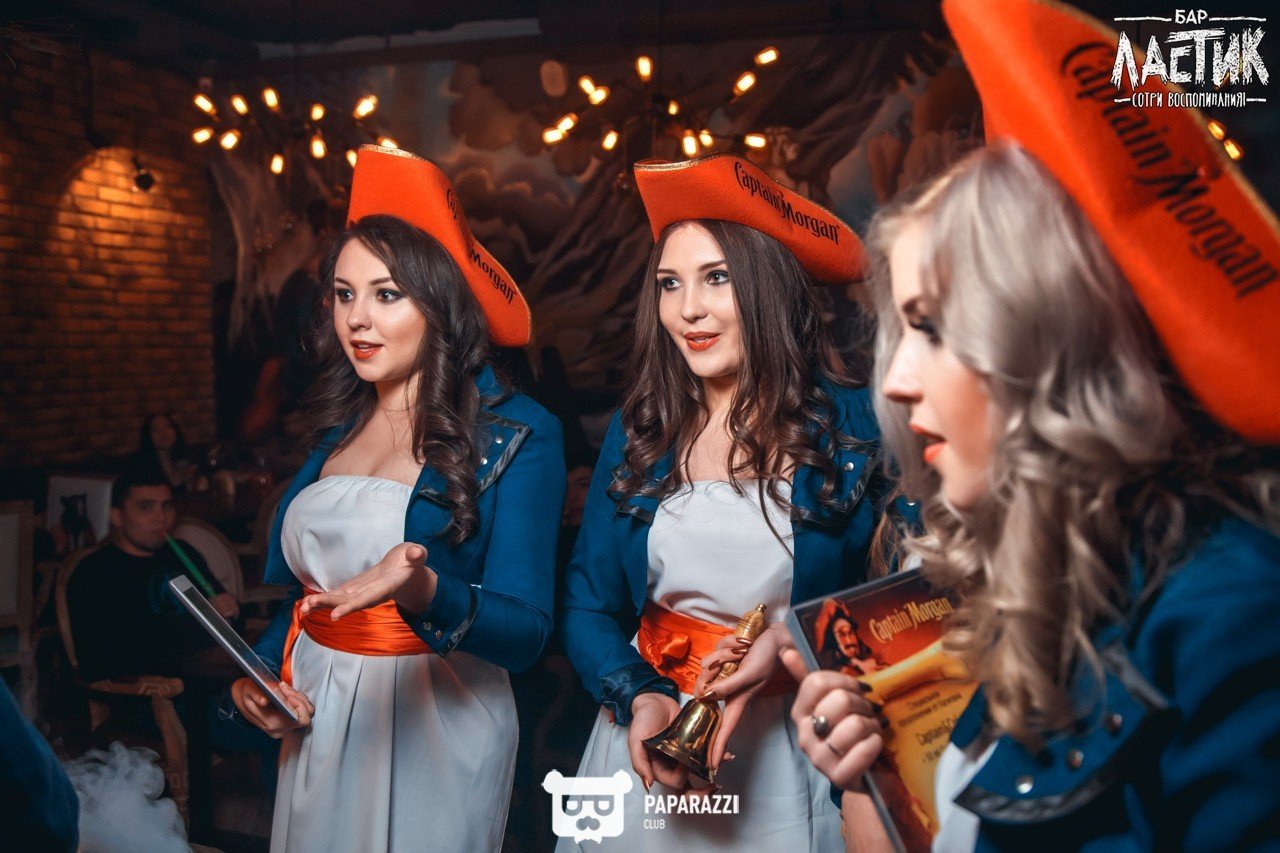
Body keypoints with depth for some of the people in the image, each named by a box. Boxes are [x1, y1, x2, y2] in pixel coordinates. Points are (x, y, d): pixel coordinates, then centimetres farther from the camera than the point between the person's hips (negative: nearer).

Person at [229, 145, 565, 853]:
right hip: (316, 723, 5)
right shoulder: (337, 429, 6)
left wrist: (424, 593, -35)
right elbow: (301, 585, 14)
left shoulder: (517, 433, -12)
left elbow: (525, 631, -18)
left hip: (434, 728, -5)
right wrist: (258, 670, -4)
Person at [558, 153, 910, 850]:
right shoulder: (638, 432, -1)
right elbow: (586, 603, 1)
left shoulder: (853, 427, -10)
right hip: (650, 734, 3)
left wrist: (788, 650, -22)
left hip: (793, 748, -2)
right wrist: (641, 698, -16)